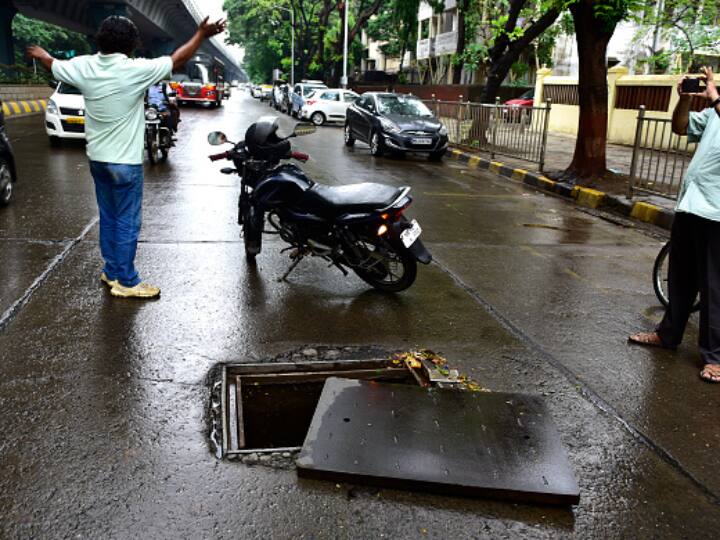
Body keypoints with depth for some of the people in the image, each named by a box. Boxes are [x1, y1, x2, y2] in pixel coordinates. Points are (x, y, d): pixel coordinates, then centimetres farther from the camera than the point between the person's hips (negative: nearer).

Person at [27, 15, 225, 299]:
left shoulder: (84, 66, -1)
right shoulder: (136, 70, -17)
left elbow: (53, 65, 19)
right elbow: (176, 60, -6)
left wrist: (40, 53, 42)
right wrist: (201, 35, 6)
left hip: (97, 158, 7)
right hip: (125, 161, -6)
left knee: (108, 218, 18)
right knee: (127, 222, 1)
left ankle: (111, 270, 30)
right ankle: (126, 282, 8)